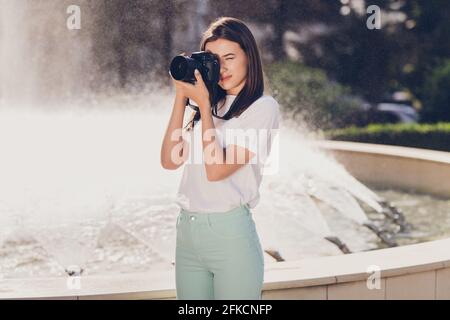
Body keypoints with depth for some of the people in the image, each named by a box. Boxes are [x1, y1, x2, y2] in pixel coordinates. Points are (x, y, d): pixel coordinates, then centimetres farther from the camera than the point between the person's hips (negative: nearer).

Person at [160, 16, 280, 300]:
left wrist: (203, 104, -10)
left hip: (231, 233, -6)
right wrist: (181, 98, 2)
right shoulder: (212, 105, 14)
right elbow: (170, 160, 5)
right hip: (187, 232, 6)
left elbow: (217, 169, -14)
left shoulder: (263, 107, -6)